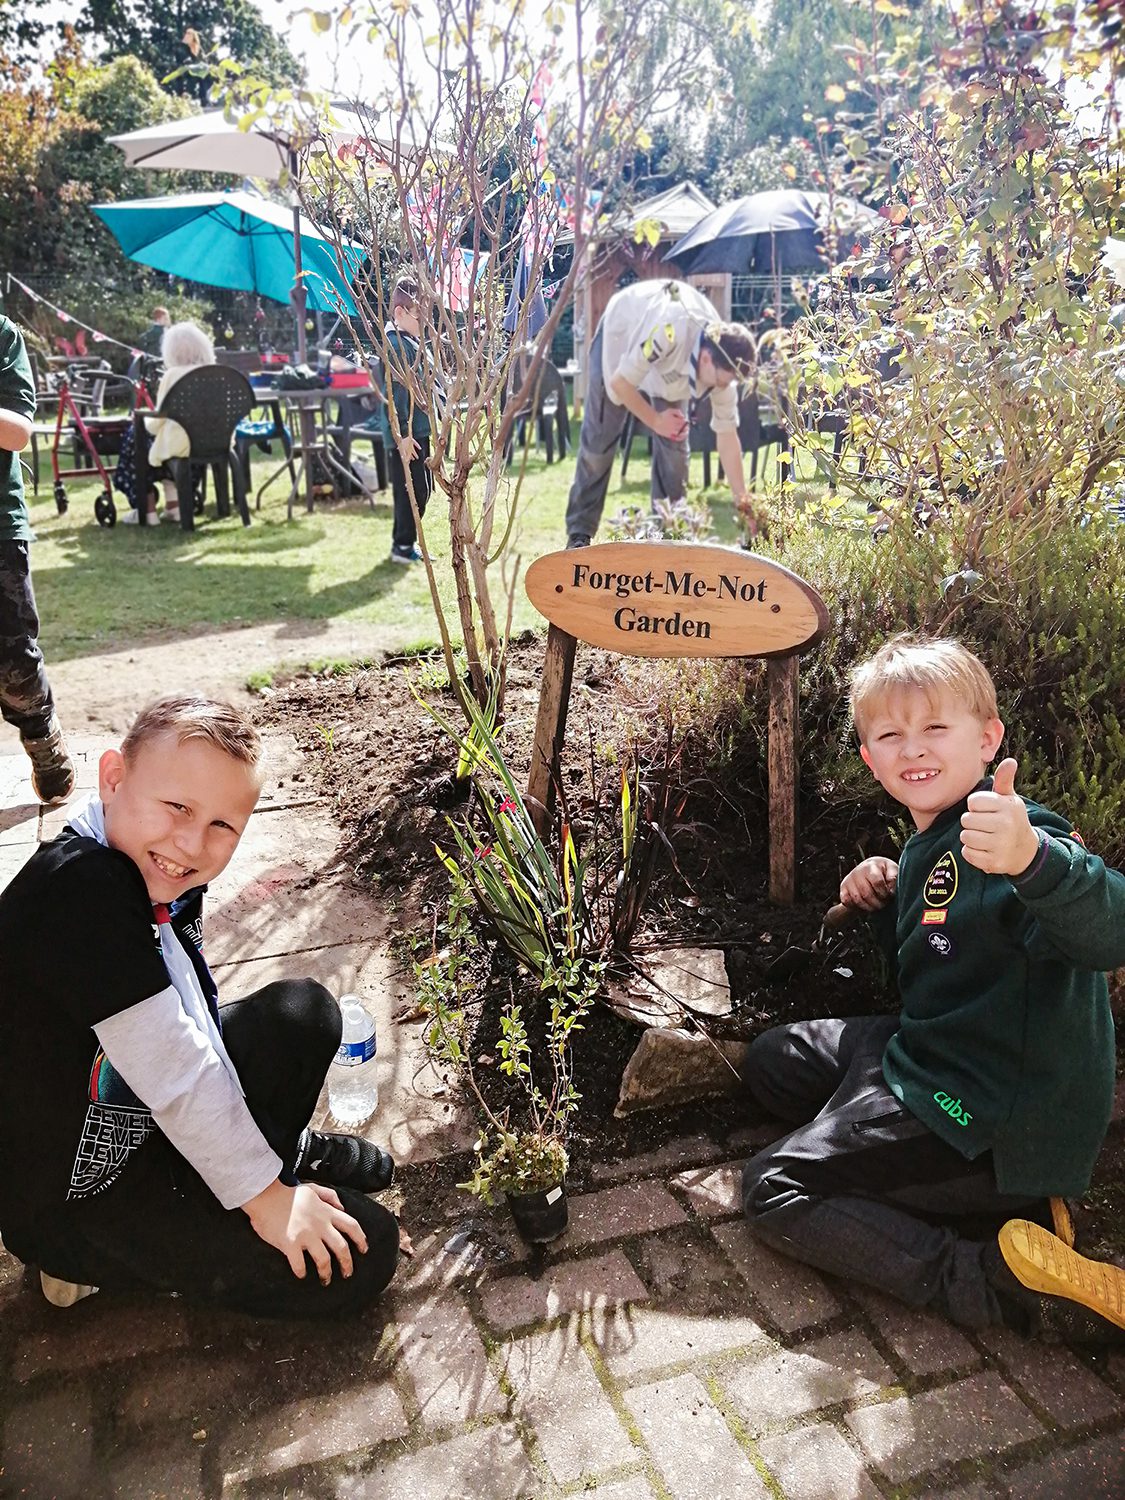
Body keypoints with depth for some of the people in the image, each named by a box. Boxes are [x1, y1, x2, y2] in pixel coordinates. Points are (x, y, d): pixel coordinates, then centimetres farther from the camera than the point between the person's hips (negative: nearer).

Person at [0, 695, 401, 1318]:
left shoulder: (154, 869, -3)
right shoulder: (80, 887, -32)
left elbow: (192, 1038, 3)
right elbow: (172, 1070, -29)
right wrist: (263, 1195, -19)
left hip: (144, 1122, 9)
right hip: (75, 1198, -8)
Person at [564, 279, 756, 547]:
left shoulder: (723, 364, -26)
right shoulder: (671, 333, -45)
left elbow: (727, 436, -19)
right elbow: (619, 383, -33)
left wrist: (743, 503, -20)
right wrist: (655, 420, -24)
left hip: (670, 360, 4)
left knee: (674, 441, -7)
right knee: (599, 439, -5)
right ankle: (579, 533, 3)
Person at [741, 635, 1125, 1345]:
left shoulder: (1011, 839, -23)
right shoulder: (930, 843, 8)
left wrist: (1032, 858, -63)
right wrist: (887, 899, 4)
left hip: (989, 1112, -10)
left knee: (774, 1192, -10)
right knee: (774, 1059, 21)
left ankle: (1010, 1286, -10)